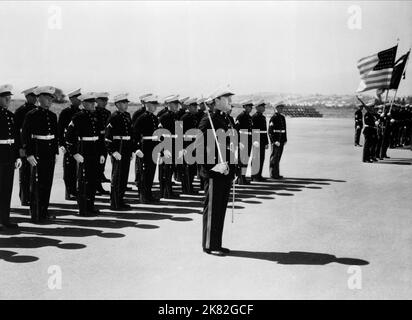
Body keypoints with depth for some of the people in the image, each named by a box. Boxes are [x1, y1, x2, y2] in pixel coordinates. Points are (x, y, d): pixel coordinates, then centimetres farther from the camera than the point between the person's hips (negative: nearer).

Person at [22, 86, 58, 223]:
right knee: (37, 184, -1)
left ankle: (44, 211, 21)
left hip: (50, 154, 6)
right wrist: (29, 154, -14)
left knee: (48, 184, 10)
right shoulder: (32, 115, -7)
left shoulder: (53, 116, 12)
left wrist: (56, 152, 15)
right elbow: (25, 135, -9)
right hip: (37, 153, -6)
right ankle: (36, 215, 5)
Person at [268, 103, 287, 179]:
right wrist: (274, 141, -19)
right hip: (275, 140, -8)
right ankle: (273, 174, 0)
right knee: (274, 157, -4)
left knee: (278, 157, 12)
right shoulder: (273, 118, -9)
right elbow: (270, 131, -14)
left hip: (281, 141, 8)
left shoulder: (282, 117, 16)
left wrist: (285, 139, 14)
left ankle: (276, 174, 18)